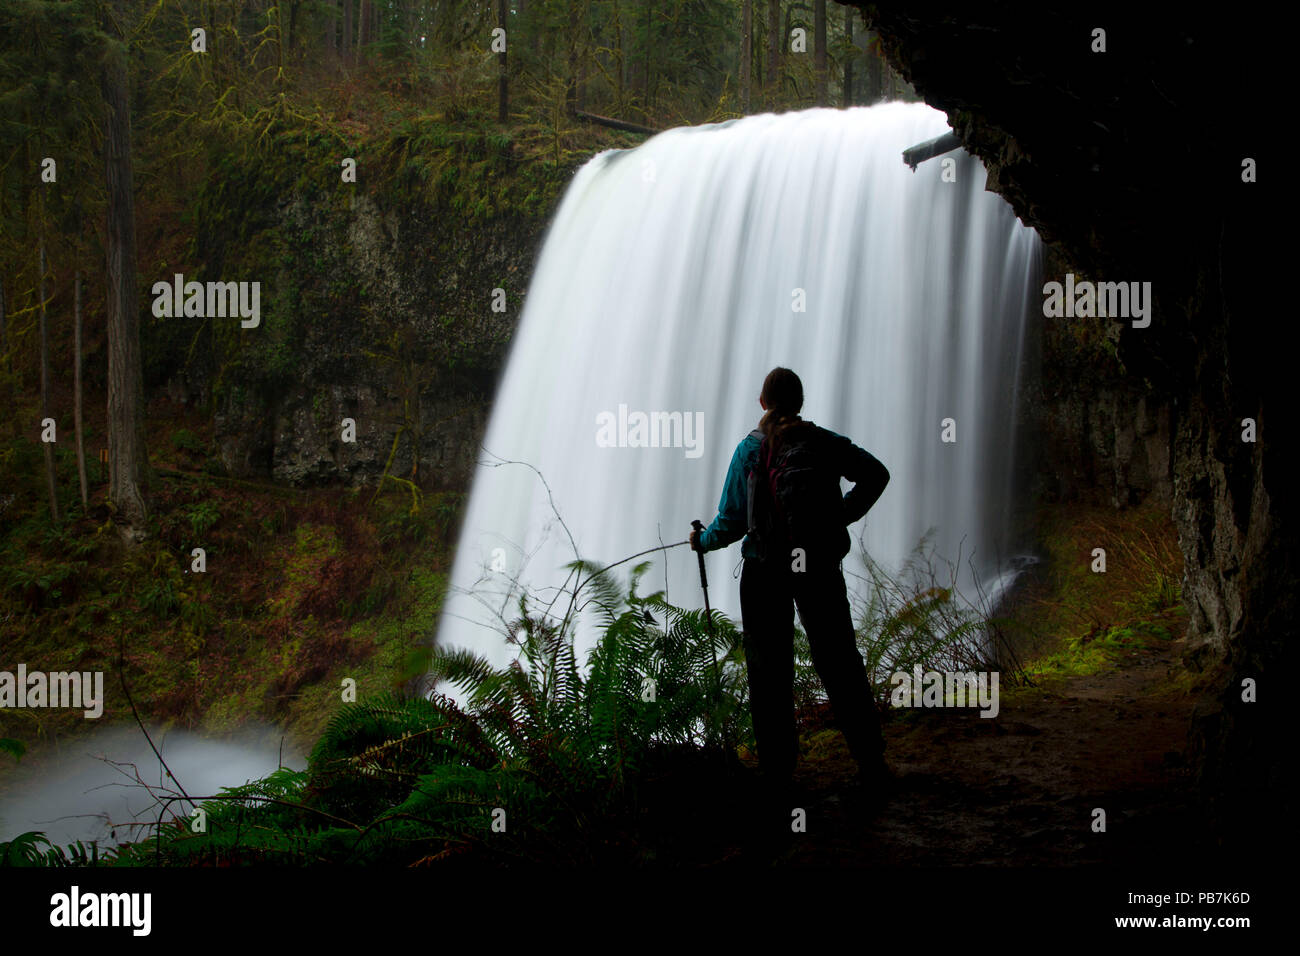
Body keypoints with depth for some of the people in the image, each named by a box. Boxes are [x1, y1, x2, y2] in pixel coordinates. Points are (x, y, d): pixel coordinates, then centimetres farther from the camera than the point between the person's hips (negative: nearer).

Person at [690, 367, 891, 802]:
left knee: (769, 672, 6)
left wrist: (702, 541, 19)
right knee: (839, 665, 7)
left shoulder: (749, 449, 0)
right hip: (820, 568, 1)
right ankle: (871, 766, 5)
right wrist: (843, 515, 8)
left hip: (765, 573, -1)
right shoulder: (823, 441, 3)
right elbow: (875, 473, -1)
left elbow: (731, 523, 0)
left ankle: (777, 772, 5)